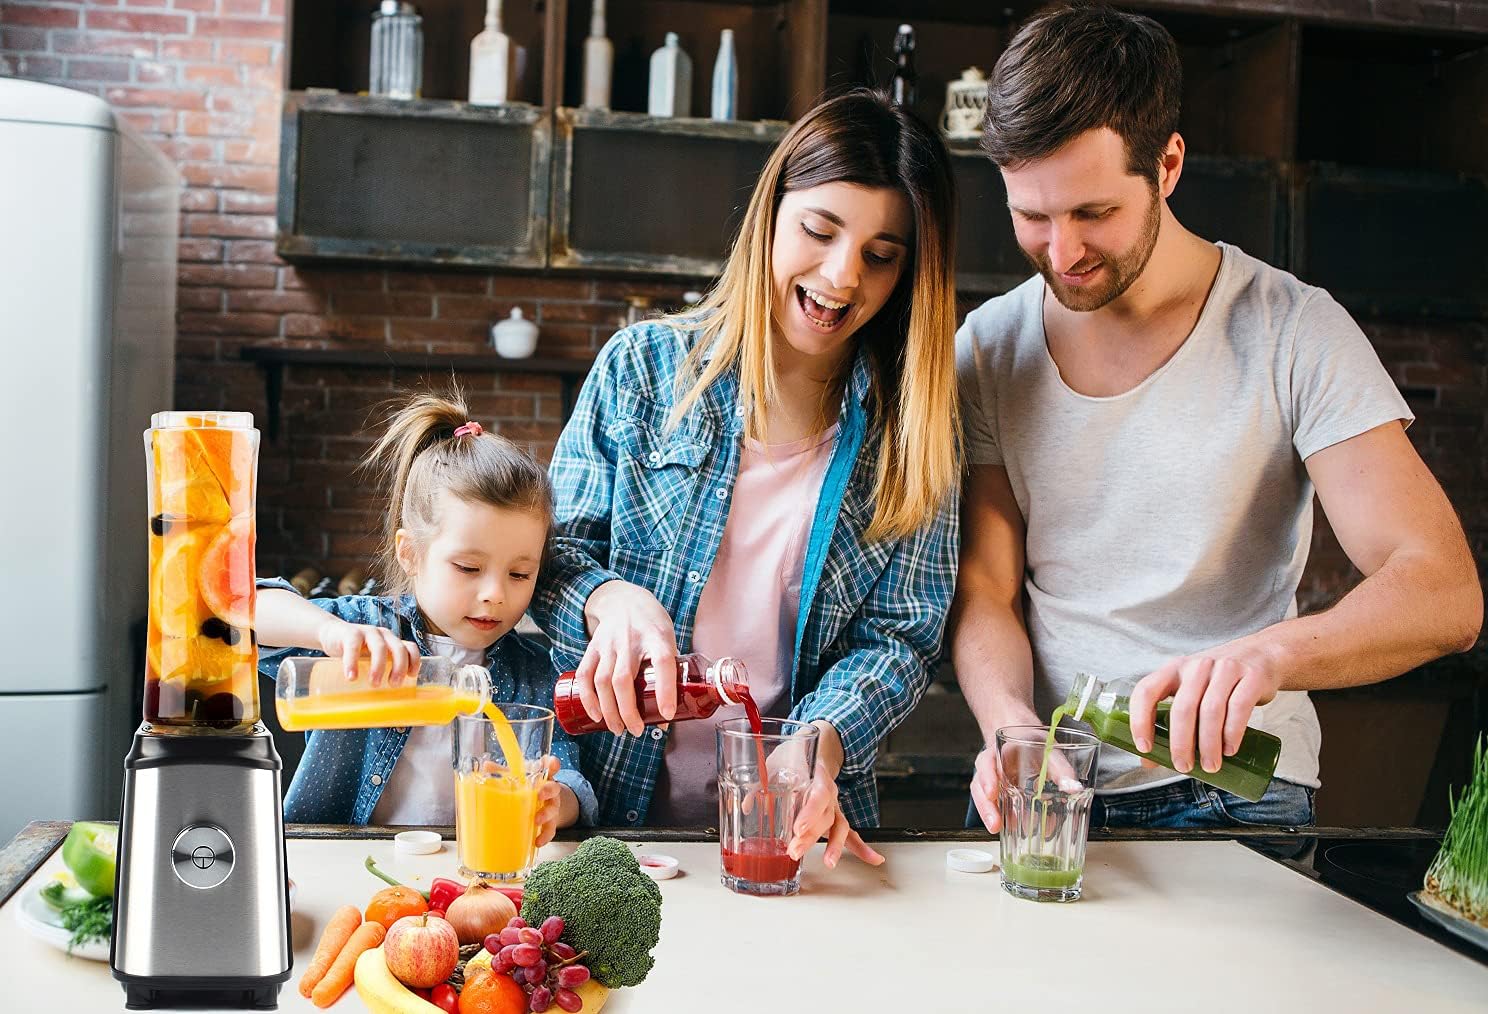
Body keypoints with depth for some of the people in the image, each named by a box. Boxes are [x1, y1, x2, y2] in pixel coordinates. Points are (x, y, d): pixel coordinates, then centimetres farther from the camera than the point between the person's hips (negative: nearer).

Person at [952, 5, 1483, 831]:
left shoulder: (1295, 335, -7)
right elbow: (983, 590, 4)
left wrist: (1269, 653, -32)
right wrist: (1009, 725, -16)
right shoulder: (986, 349, 4)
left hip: (1235, 791, -3)